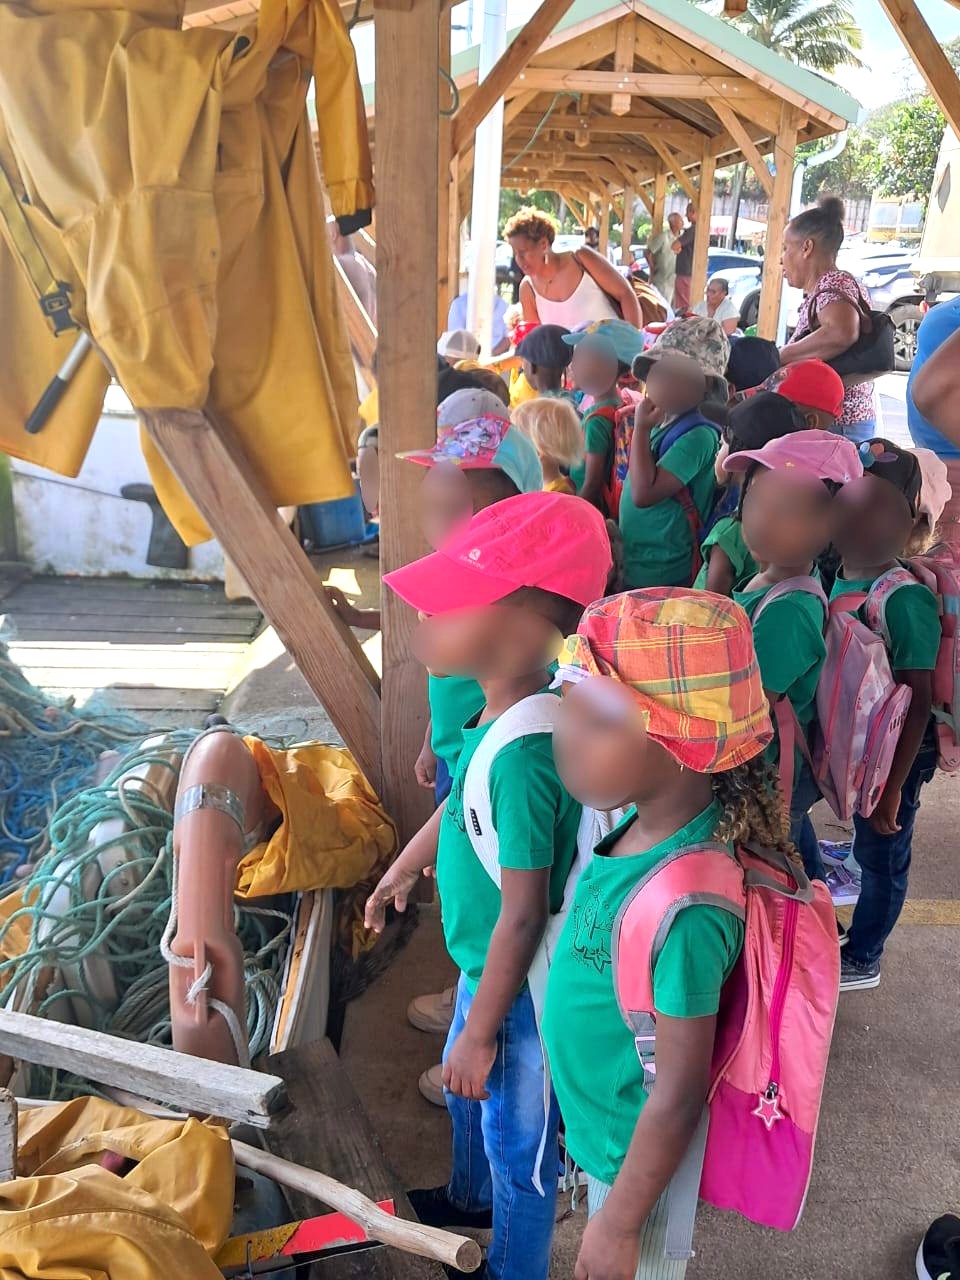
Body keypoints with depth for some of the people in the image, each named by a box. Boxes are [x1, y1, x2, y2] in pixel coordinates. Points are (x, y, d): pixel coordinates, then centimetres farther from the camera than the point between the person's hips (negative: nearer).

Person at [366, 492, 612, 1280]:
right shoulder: (504, 711, -7)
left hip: (518, 987, -9)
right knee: (466, 1090, 34)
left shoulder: (522, 753, -35)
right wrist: (404, 869, 26)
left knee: (518, 1147, 18)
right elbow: (462, 803, 11)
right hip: (484, 964, 9)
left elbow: (525, 913, -28)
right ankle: (470, 1197, 63)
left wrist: (481, 1030, -16)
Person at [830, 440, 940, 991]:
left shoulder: (906, 599, -26)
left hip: (891, 753, -6)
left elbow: (918, 701, -22)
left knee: (881, 854, 15)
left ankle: (863, 959, 37)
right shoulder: (833, 579, -5)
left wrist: (894, 785, -20)